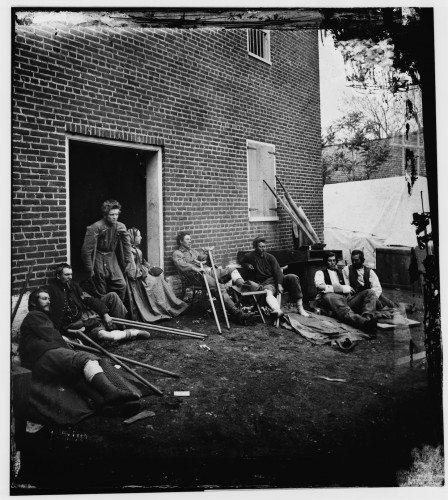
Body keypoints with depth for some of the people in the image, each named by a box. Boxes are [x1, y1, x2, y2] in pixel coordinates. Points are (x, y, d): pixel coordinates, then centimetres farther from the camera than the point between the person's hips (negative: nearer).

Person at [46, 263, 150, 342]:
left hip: (86, 314, 7)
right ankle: (132, 333, -12)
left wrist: (105, 314, -5)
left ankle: (122, 327, -7)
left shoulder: (73, 285, 10)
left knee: (112, 296, -2)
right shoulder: (51, 289, -10)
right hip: (75, 324, -7)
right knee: (102, 334, -34)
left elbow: (89, 300, 6)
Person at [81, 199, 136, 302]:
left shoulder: (121, 227, -3)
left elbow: (127, 247, 5)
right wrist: (89, 270, -11)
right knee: (101, 293, 0)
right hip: (98, 260, -4)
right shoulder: (95, 228, -17)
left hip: (112, 259, 4)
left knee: (121, 285, -6)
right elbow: (86, 250, -14)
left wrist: (129, 266, 2)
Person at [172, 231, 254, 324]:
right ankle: (237, 313, -39)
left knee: (231, 270, -13)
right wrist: (196, 269, -27)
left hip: (208, 271, 8)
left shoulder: (192, 250, 33)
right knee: (219, 287, -31)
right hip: (197, 275, -8)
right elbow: (181, 265, -13)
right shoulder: (177, 253, 8)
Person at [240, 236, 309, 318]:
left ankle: (300, 307, -23)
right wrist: (247, 265, 1)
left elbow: (277, 271, 3)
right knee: (268, 292, -39)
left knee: (293, 277, -22)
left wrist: (279, 284, -13)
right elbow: (242, 262, 27)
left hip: (276, 279, 4)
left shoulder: (270, 257, 13)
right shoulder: (249, 256, 8)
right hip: (266, 283, -4)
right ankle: (278, 311, -71)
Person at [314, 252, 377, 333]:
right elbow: (320, 287, -1)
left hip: (346, 298, 6)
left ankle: (368, 317, -46)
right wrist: (342, 288, -4)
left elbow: (349, 289, 27)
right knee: (331, 296, -43)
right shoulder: (320, 273, 20)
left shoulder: (340, 273, 35)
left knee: (370, 292, -13)